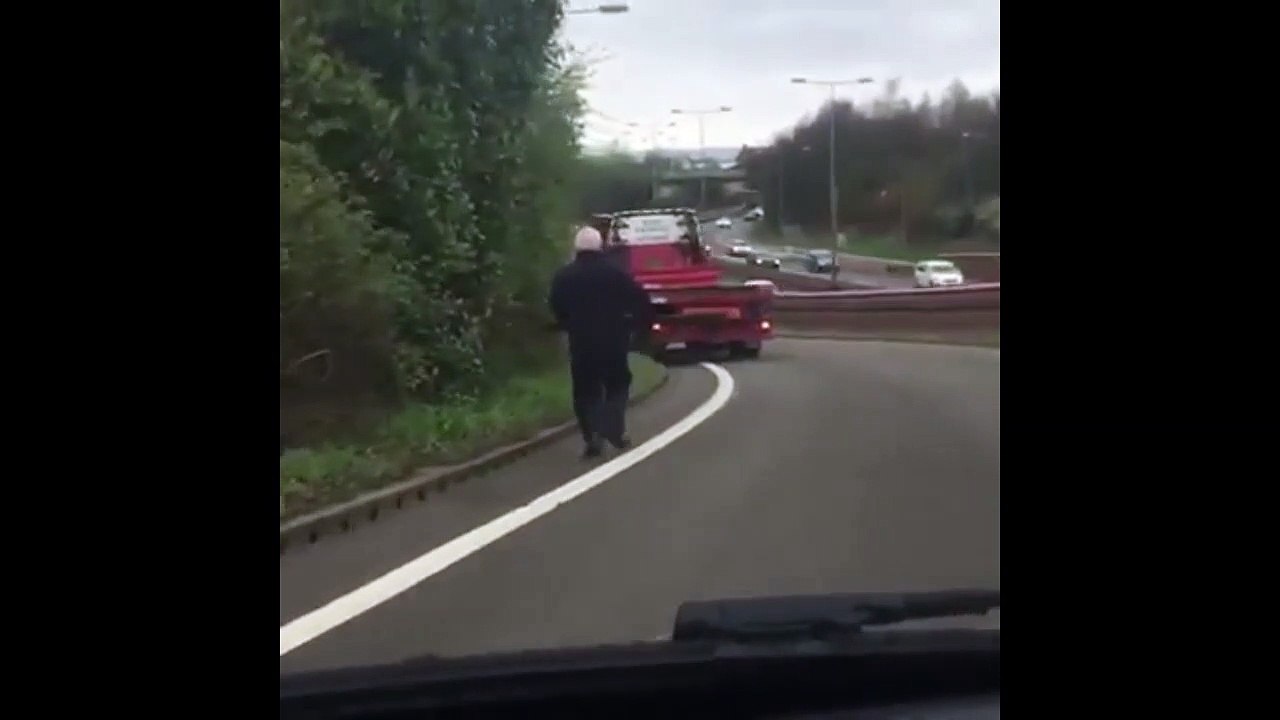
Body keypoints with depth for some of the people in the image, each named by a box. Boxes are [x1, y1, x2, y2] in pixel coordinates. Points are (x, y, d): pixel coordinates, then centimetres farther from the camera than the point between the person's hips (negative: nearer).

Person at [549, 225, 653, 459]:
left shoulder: (563, 277, 2)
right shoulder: (616, 272, -2)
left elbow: (556, 309, 3)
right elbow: (641, 299, -5)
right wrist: (635, 324, 7)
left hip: (580, 342, 1)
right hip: (613, 340, -1)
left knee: (586, 391, 7)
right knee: (617, 384, 14)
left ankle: (593, 438, -2)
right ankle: (616, 430, -2)